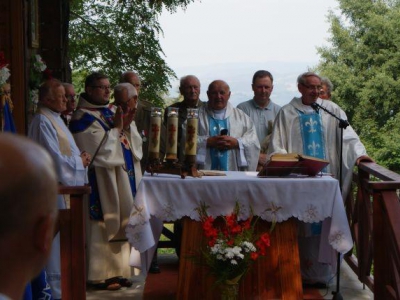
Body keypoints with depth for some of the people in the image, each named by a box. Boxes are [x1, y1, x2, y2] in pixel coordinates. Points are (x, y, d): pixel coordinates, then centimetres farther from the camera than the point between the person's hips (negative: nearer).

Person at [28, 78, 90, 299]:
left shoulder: (55, 118, 14)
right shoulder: (43, 122, -16)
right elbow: (54, 158, -20)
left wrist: (81, 156, 3)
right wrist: (79, 161, -8)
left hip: (66, 184, 10)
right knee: (58, 234, -4)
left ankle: (62, 280, 23)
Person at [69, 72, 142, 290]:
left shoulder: (114, 112, 13)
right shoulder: (83, 117, -9)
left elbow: (134, 143, 12)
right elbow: (99, 150, -17)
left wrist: (127, 126, -5)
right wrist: (116, 128, -13)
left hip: (124, 178, 8)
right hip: (102, 180, -8)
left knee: (121, 223, 10)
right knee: (104, 226, -3)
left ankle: (119, 270, 19)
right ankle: (102, 274, 5)